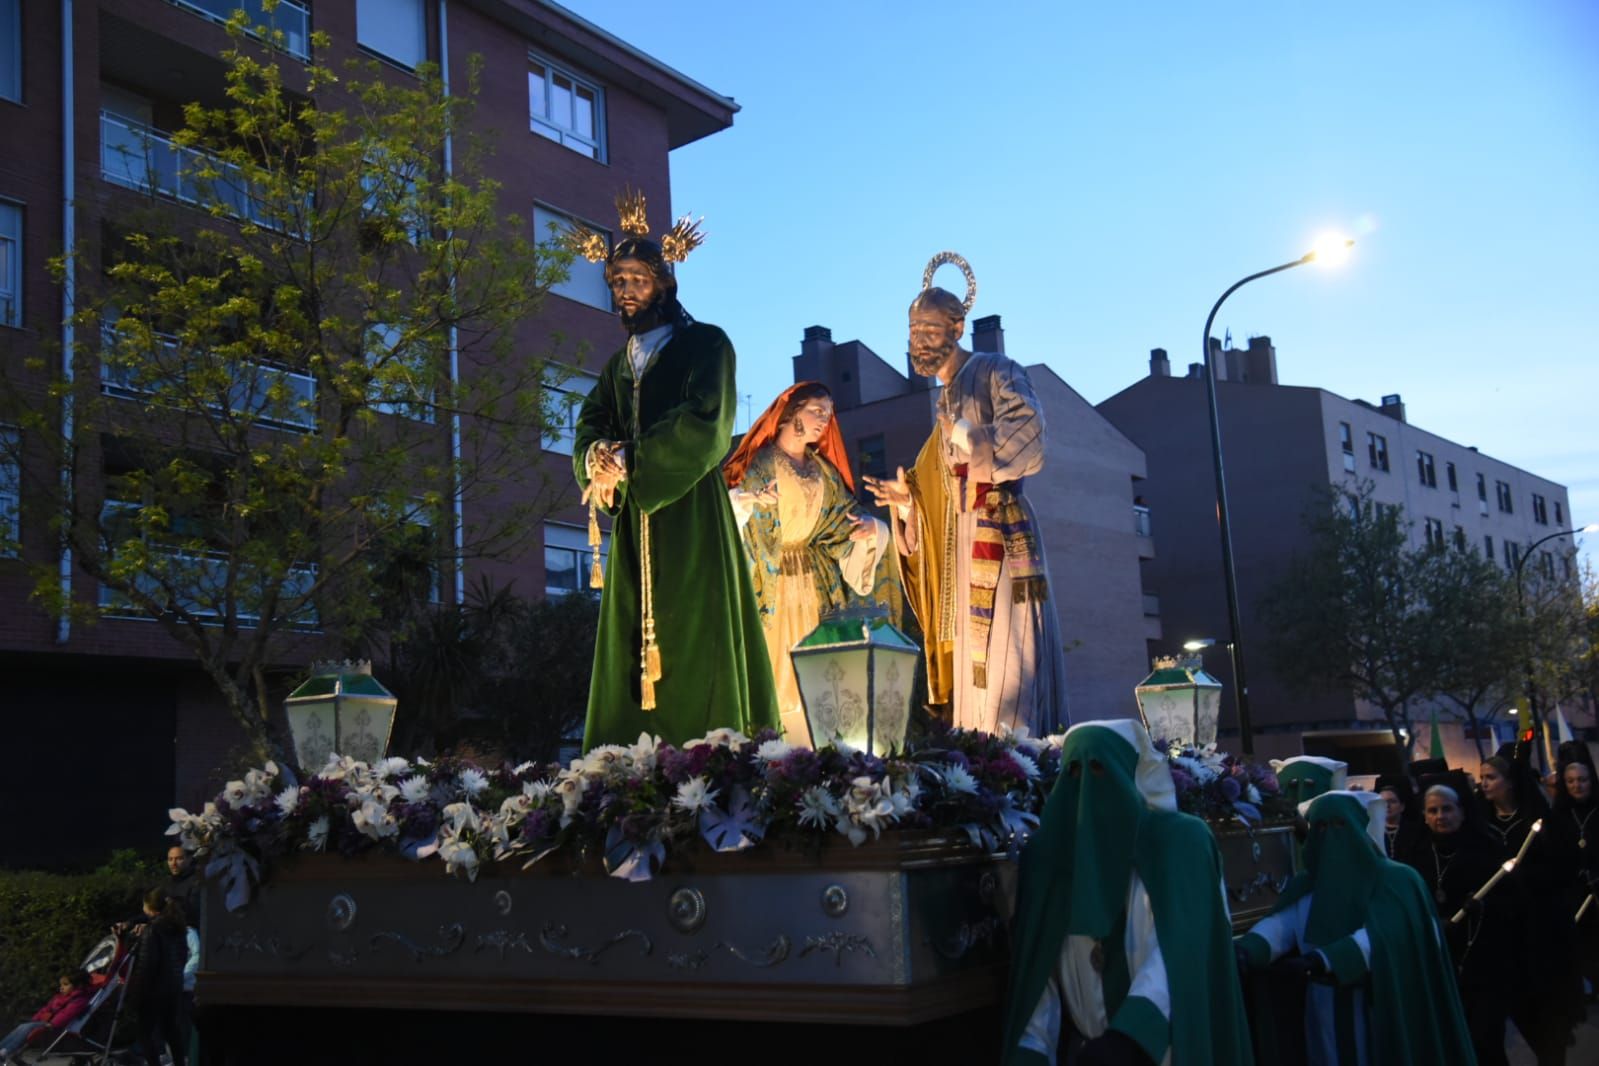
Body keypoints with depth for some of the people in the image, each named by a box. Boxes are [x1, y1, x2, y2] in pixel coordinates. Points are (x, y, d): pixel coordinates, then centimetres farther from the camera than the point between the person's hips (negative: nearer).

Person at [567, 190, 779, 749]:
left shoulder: (706, 344, 2)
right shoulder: (620, 362, 23)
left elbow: (704, 425, -13)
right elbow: (589, 430, 12)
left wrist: (627, 462, -15)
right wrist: (598, 456, -12)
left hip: (690, 517, -6)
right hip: (633, 525, 6)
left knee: (694, 650, -9)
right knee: (629, 653, 0)